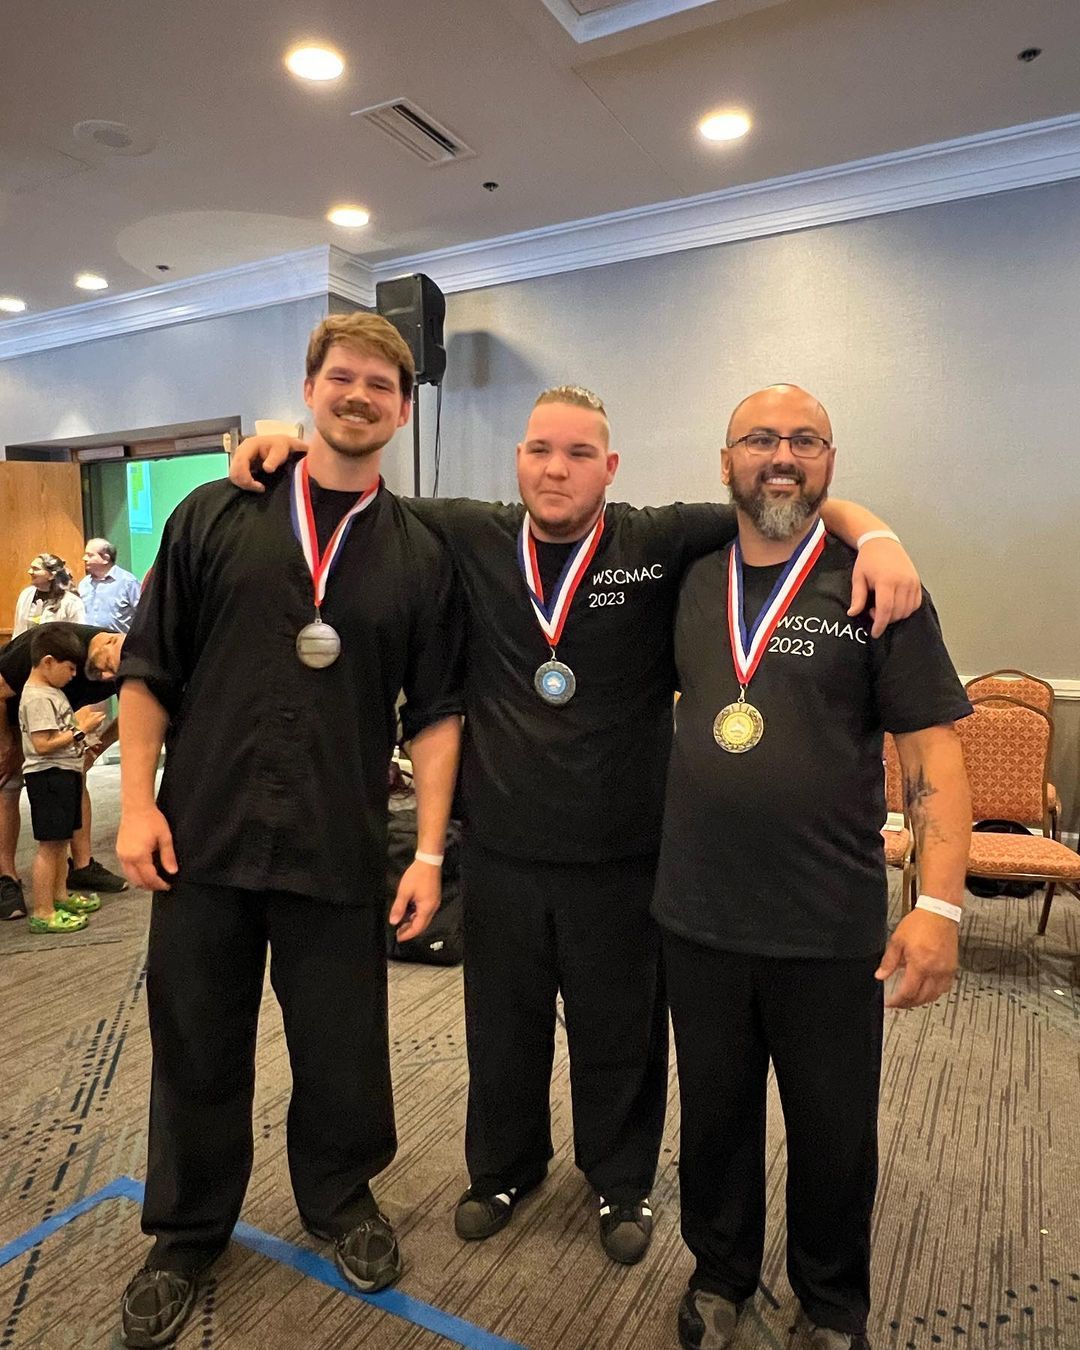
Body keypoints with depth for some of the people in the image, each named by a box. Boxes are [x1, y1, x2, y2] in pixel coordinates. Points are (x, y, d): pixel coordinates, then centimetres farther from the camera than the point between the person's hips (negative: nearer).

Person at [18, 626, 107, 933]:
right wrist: (81, 731, -19)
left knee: (61, 840, 19)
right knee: (49, 845, -4)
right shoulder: (37, 697, -18)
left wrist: (78, 719, 4)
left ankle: (60, 896, 32)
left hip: (64, 774, 10)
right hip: (49, 777, -10)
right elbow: (43, 744, -24)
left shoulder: (50, 690, 14)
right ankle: (42, 913, 2)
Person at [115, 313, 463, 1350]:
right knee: (196, 1050, 16)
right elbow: (148, 667, 4)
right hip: (202, 836, 1)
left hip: (341, 853, 0)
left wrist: (430, 849, -3)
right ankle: (187, 1233, 40)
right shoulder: (217, 514, 2)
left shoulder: (419, 553, 2)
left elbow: (435, 711, 1)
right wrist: (137, 801, -3)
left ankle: (339, 1198, 42)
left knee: (343, 1051, 13)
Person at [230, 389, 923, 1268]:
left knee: (618, 1033, 18)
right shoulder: (470, 539, 0)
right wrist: (292, 441, -1)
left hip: (622, 856, -1)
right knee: (502, 1028, 22)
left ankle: (622, 1182, 47)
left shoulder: (662, 545, -8)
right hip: (501, 850, 2)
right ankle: (504, 1168, 50)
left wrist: (874, 534, -24)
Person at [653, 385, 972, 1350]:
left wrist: (940, 905, -17)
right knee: (715, 1115, 20)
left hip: (831, 930, -2)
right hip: (698, 918, 3)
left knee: (835, 1132, 17)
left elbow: (934, 755, -9)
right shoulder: (692, 582, 4)